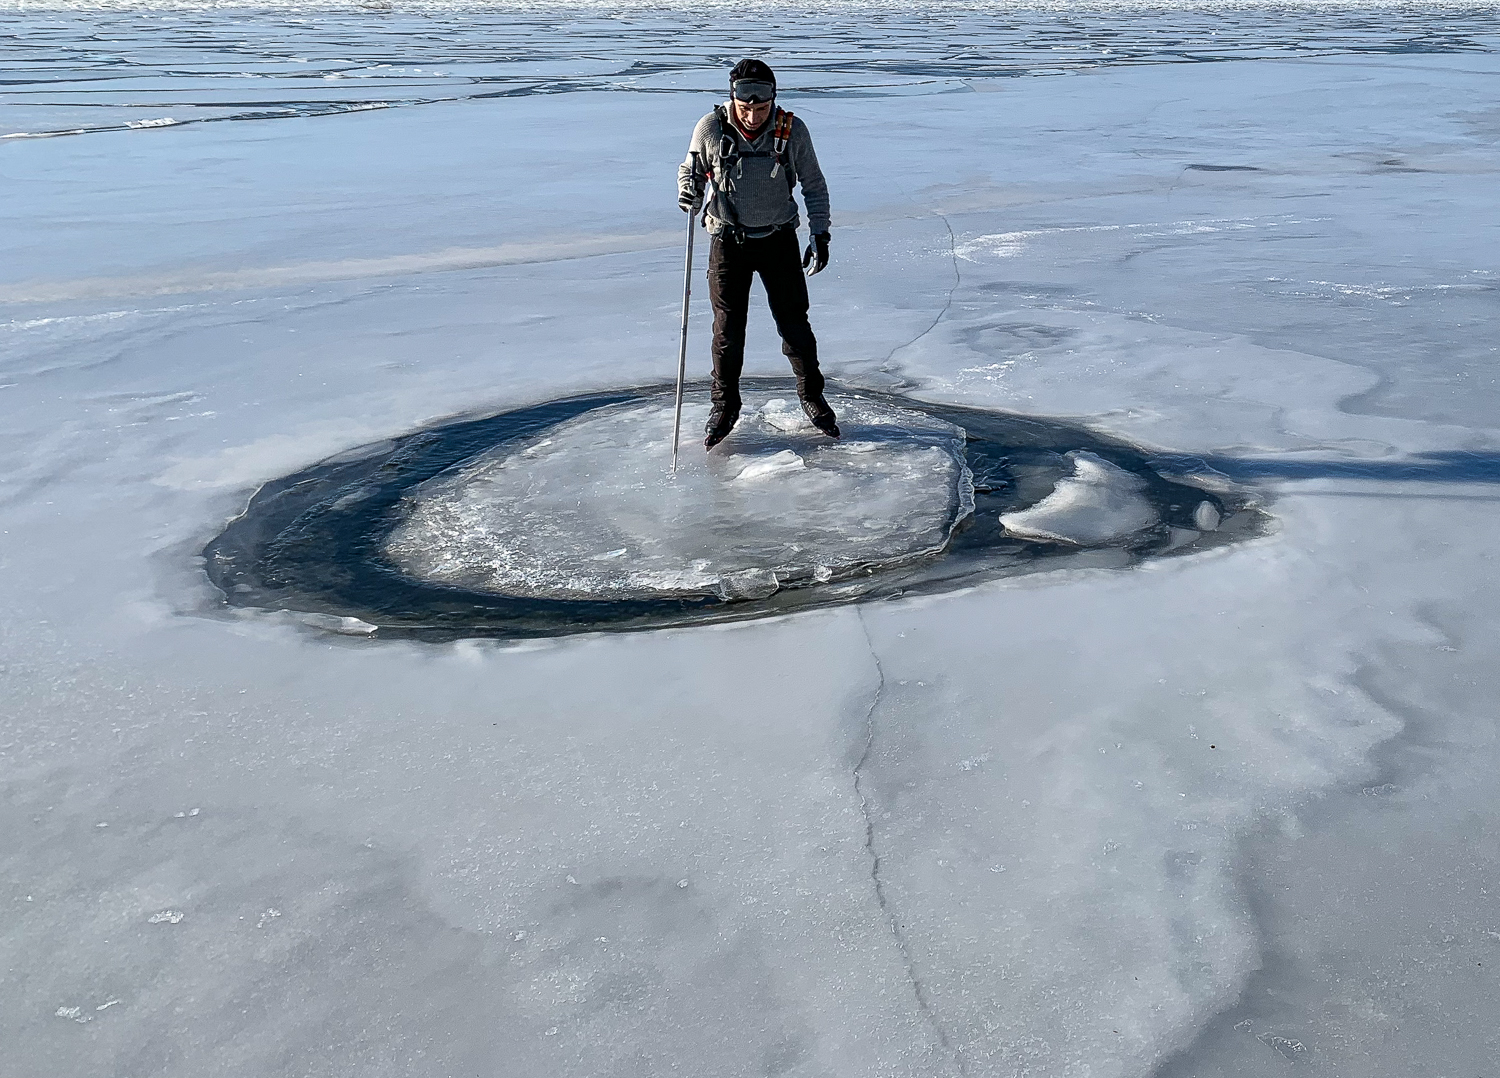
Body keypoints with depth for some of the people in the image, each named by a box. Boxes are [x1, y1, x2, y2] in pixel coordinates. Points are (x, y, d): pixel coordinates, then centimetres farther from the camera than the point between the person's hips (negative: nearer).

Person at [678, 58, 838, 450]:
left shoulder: (792, 130, -11)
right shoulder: (711, 128, -12)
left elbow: (814, 185, 1)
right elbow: (690, 168, 4)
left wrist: (820, 234, -3)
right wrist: (687, 189, -18)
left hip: (779, 240, 0)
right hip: (728, 241, 0)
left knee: (794, 323, 3)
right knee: (728, 328, 4)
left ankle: (812, 396, 23)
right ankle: (725, 406, 20)